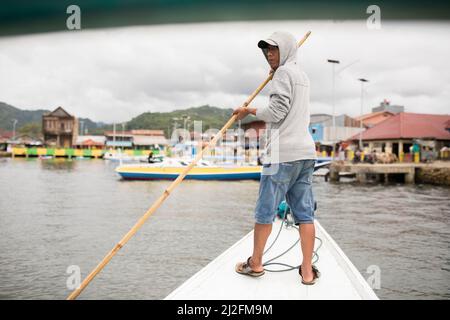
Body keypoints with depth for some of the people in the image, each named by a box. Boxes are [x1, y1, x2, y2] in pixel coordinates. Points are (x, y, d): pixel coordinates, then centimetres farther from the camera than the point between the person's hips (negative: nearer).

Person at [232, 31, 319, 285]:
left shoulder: (284, 72, -4)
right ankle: (308, 271, 8)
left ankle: (255, 264, 14)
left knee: (265, 211, 2)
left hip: (284, 154, -9)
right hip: (306, 152, 9)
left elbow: (276, 112, -12)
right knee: (305, 214, 5)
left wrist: (249, 111, 2)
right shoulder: (302, 75, 23)